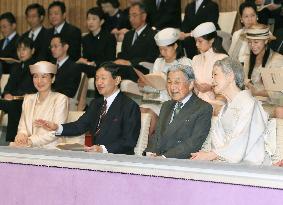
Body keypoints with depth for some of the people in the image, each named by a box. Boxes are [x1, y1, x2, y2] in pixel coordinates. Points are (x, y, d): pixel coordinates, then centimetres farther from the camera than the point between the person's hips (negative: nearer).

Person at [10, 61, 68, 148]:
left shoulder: (60, 99, 1)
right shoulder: (28, 99, 19)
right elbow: (22, 126, 14)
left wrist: (31, 141, -19)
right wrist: (21, 135, -11)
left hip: (48, 148, -5)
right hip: (30, 148, 5)